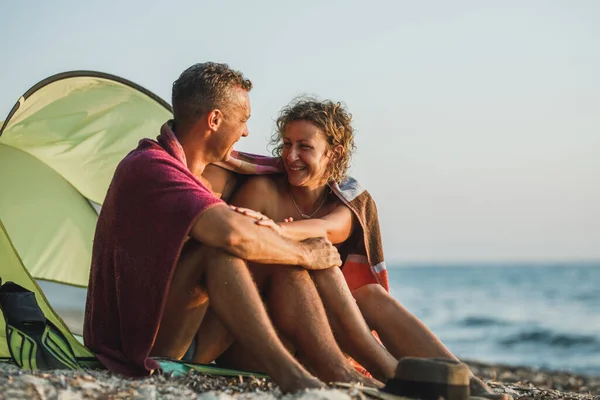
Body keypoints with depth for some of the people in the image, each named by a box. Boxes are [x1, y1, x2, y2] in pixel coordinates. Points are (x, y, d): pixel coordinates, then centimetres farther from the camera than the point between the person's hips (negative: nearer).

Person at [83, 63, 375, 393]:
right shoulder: (149, 167, -20)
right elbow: (234, 234, -34)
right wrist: (306, 255, -20)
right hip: (136, 339, -9)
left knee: (286, 267, -8)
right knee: (217, 246, -32)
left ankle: (341, 376, -20)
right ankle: (285, 373, -38)